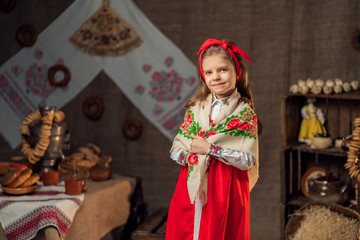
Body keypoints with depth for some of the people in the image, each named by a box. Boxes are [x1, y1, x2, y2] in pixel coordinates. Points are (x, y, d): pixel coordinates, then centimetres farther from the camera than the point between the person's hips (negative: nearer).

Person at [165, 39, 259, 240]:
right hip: (191, 186, 3)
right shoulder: (195, 108, 5)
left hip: (227, 189, -3)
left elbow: (248, 159, -14)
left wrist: (210, 149, -17)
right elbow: (175, 149, 5)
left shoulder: (245, 113, -6)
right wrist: (189, 156, -17)